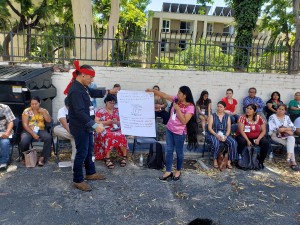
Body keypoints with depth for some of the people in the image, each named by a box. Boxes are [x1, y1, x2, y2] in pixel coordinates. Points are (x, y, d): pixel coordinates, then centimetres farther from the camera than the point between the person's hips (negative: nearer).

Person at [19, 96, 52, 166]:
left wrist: (43, 112, -12)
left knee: (49, 138, -31)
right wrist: (33, 134, -18)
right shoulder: (26, 111, 1)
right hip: (29, 131, -1)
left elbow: (49, 120, -3)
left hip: (40, 130, 1)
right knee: (24, 141, -32)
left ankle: (43, 157, -22)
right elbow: (25, 124, -7)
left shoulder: (44, 110, 9)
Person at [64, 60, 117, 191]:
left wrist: (108, 92, 18)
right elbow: (80, 112, -32)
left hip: (86, 125, 10)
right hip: (80, 127, -10)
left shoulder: (82, 87, 6)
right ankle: (78, 180, 15)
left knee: (89, 149, 20)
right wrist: (95, 125, -36)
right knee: (82, 152, -1)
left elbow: (93, 93, 26)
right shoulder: (75, 91, -25)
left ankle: (90, 173, 37)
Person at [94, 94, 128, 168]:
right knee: (110, 136, -38)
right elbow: (96, 123, -2)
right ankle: (107, 158, -32)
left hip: (116, 130, 3)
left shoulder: (117, 111, 19)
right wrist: (108, 122, -13)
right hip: (104, 131, -2)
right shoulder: (100, 111, 10)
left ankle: (124, 156, -21)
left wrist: (117, 122, -8)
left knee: (121, 136, -33)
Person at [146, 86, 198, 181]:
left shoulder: (190, 107, -19)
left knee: (179, 152, 11)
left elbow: (184, 121, -25)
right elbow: (164, 95, 5)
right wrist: (152, 90, 0)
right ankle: (168, 171, 21)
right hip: (169, 129, 6)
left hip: (179, 132, -6)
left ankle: (178, 171, 31)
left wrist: (177, 109, -25)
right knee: (169, 150, 10)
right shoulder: (176, 100, -1)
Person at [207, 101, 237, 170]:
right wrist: (216, 135, -18)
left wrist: (225, 136, -14)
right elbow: (209, 128, -3)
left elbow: (229, 128, 4)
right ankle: (215, 160, -17)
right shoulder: (212, 116, 6)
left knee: (233, 143, -27)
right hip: (214, 134, -2)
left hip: (224, 135, 3)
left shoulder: (227, 116, 12)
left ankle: (229, 161, -19)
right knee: (216, 143, -36)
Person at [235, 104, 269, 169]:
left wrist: (258, 139, -17)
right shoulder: (242, 118, -9)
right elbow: (241, 131, -16)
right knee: (242, 141, -36)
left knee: (265, 142, -23)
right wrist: (247, 140, -25)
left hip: (256, 137, 3)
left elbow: (263, 131, -1)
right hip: (244, 137, -3)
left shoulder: (259, 118, 0)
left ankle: (261, 162, -7)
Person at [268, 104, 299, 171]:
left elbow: (293, 128, 4)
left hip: (286, 136, 4)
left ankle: (289, 157, -40)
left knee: (292, 138, -31)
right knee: (291, 144, -26)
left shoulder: (287, 117, 15)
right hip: (276, 135, -4)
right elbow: (272, 129, -13)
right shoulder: (272, 117, 0)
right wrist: (287, 130, -12)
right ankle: (293, 162, -23)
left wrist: (285, 129, -17)